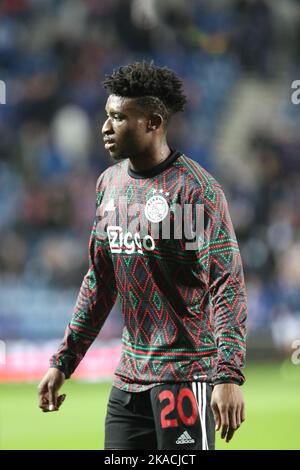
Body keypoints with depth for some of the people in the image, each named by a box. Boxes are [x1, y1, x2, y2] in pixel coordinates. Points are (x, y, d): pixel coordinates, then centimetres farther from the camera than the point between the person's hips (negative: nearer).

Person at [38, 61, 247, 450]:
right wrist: (63, 362, 17)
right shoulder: (109, 182, 11)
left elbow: (228, 286, -16)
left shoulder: (195, 188, -12)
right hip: (130, 374, 8)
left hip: (186, 372, -8)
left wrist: (229, 375, -24)